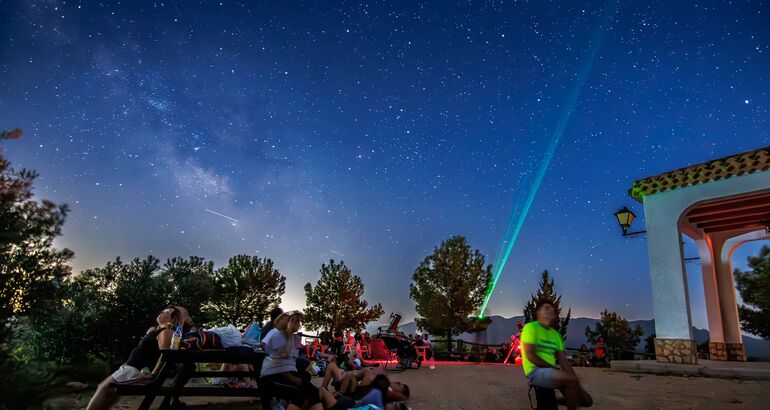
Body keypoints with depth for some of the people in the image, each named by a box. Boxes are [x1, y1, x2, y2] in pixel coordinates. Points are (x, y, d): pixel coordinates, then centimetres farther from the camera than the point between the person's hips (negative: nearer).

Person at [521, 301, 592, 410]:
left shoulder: (556, 334, 17)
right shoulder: (531, 327, -5)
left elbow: (563, 359, 8)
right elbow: (530, 355, -13)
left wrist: (573, 376, -10)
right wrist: (553, 367, -13)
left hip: (551, 371, 8)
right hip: (536, 371, -8)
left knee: (586, 400, -2)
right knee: (573, 380, -28)